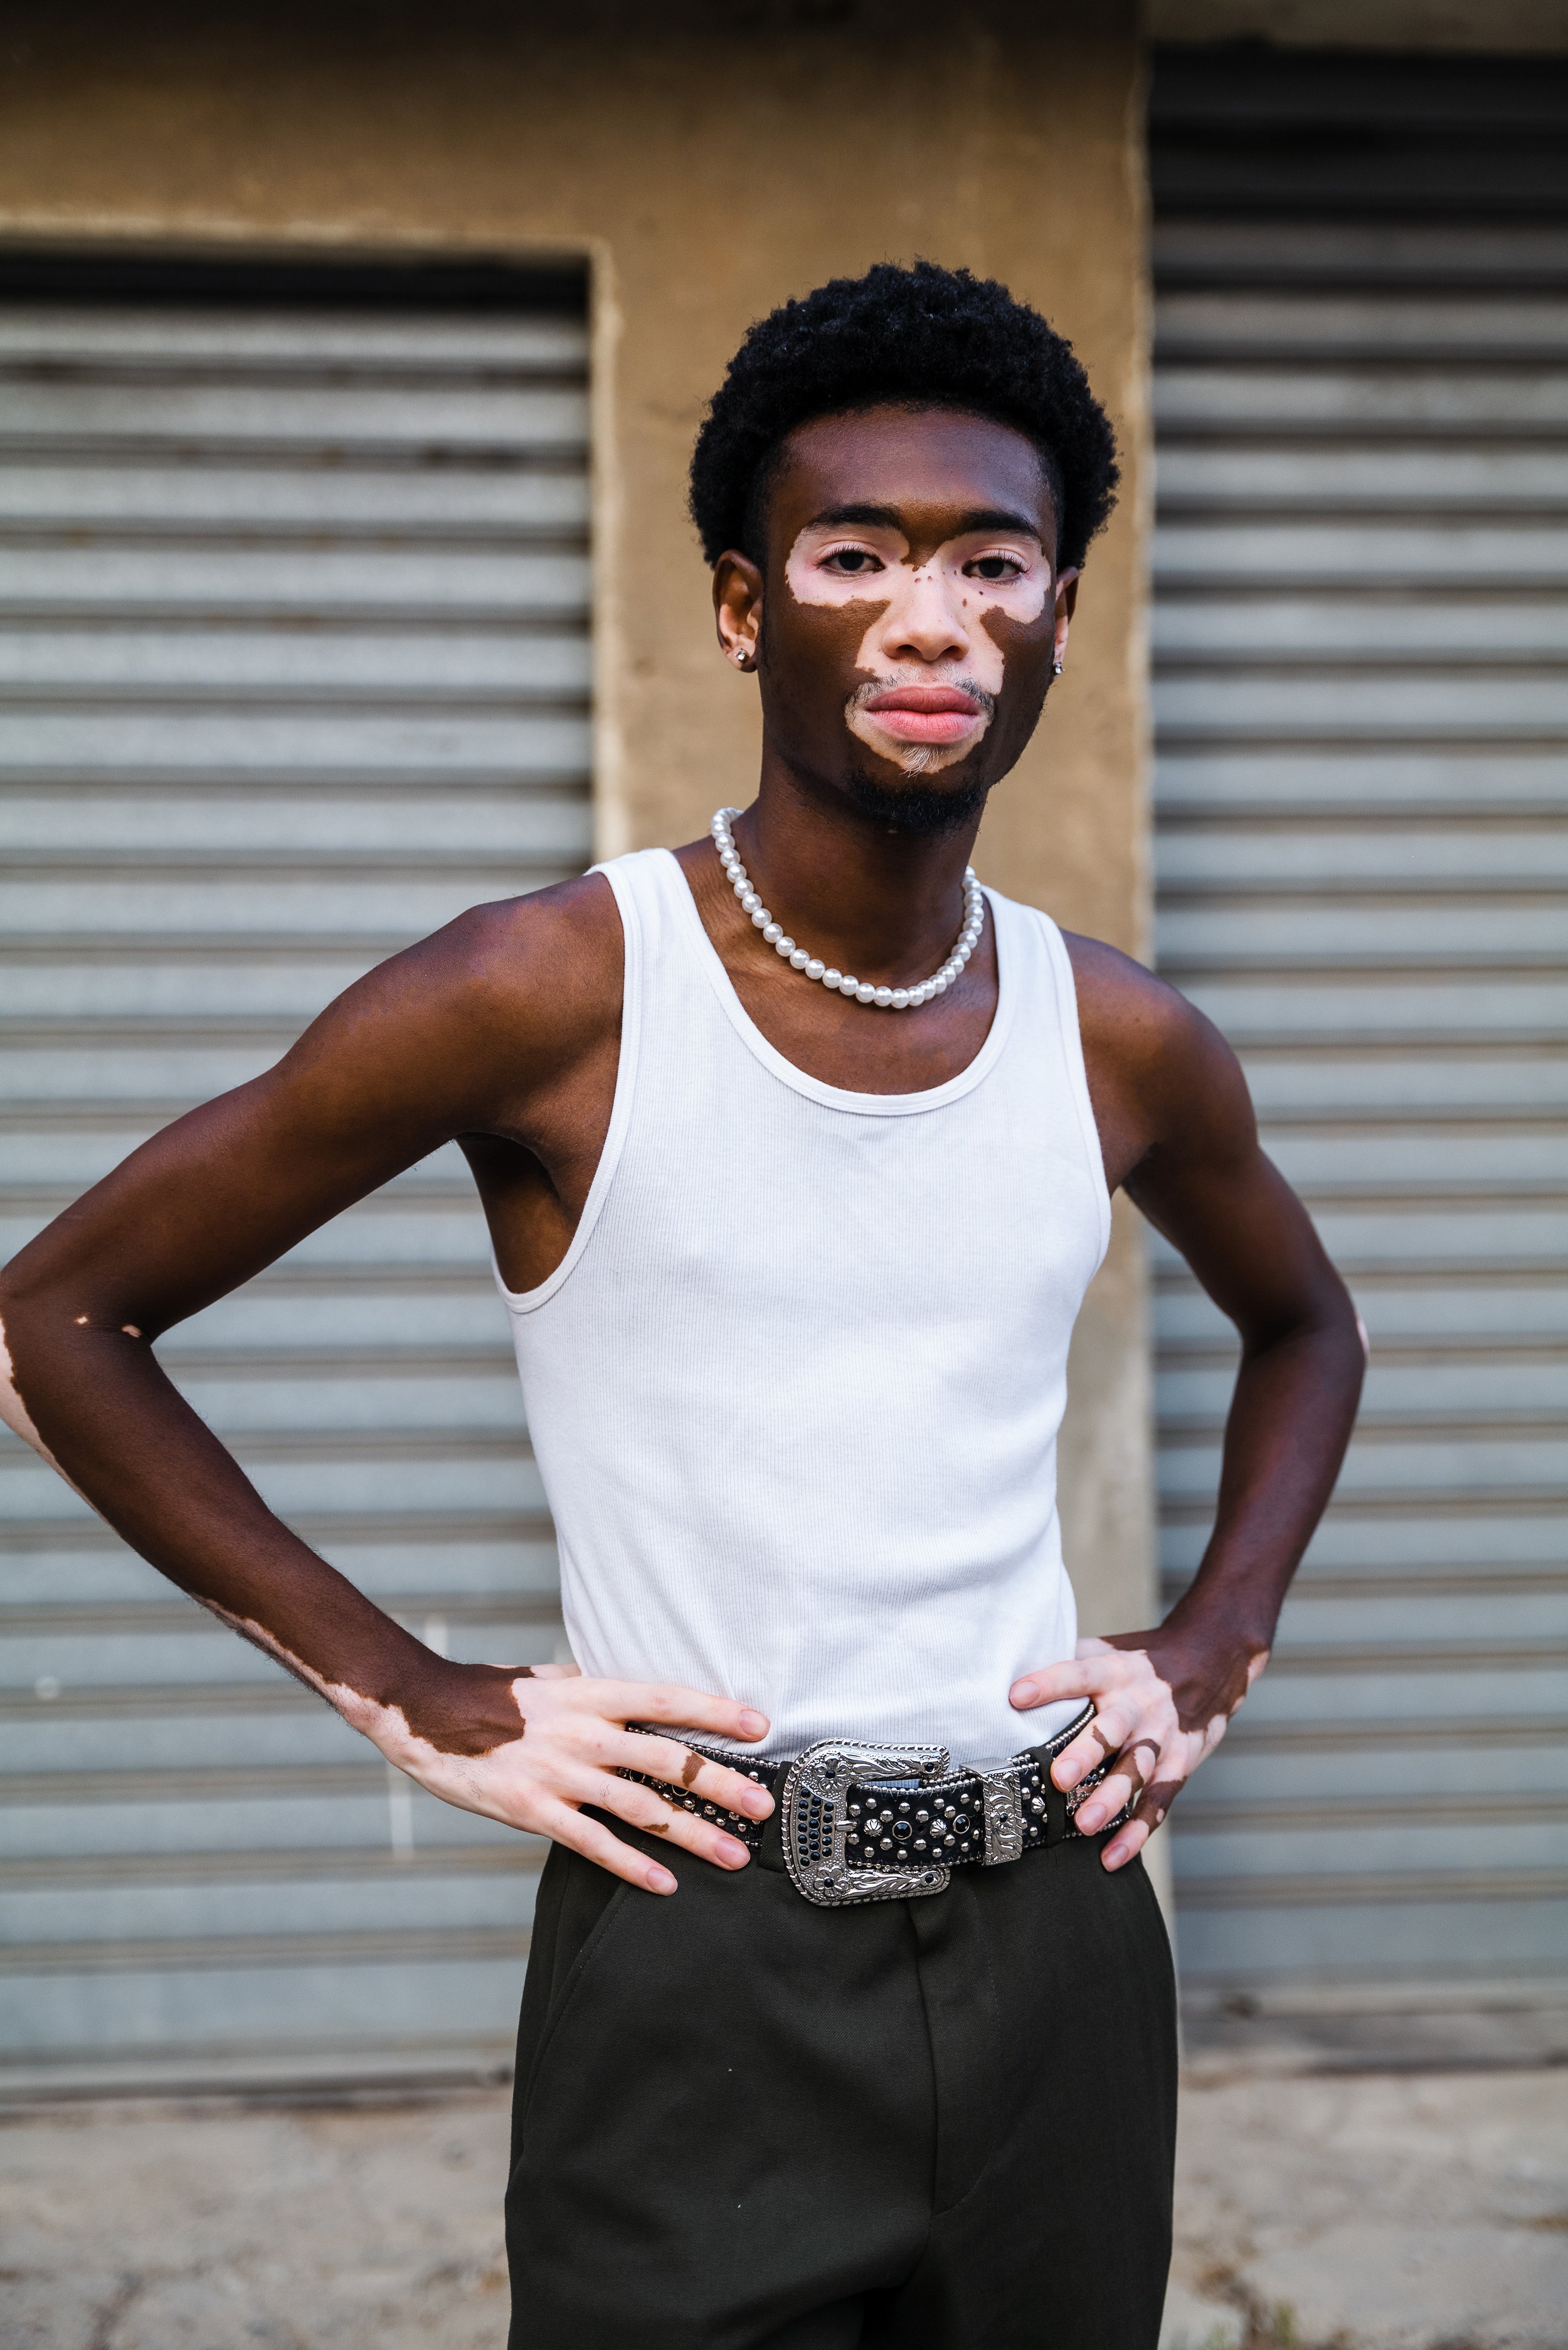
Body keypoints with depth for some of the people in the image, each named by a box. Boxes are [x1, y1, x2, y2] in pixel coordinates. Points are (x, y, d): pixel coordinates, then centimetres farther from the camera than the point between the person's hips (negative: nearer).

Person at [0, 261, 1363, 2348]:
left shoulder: (1124, 1049, 4)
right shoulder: (551, 1002, -9)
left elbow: (1302, 1327, 27)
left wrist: (1213, 1653, 10)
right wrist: (412, 1699, -7)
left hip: (1057, 1948, 4)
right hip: (696, 1955, -4)